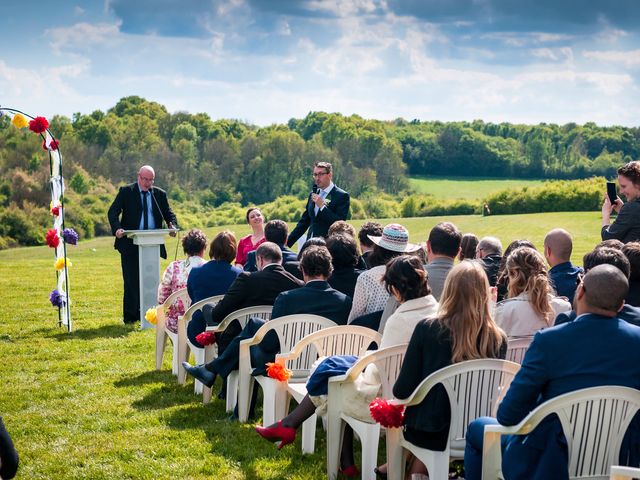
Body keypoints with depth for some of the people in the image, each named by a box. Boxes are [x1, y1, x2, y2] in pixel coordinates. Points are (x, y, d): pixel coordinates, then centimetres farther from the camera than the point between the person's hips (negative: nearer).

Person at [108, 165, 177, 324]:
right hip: (130, 244, -3)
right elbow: (112, 212, -4)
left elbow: (168, 213, 11)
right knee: (131, 280, -2)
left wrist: (173, 226, -12)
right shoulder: (126, 192, 2)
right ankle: (130, 316, 3)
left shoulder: (159, 194, 10)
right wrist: (116, 228, -23)